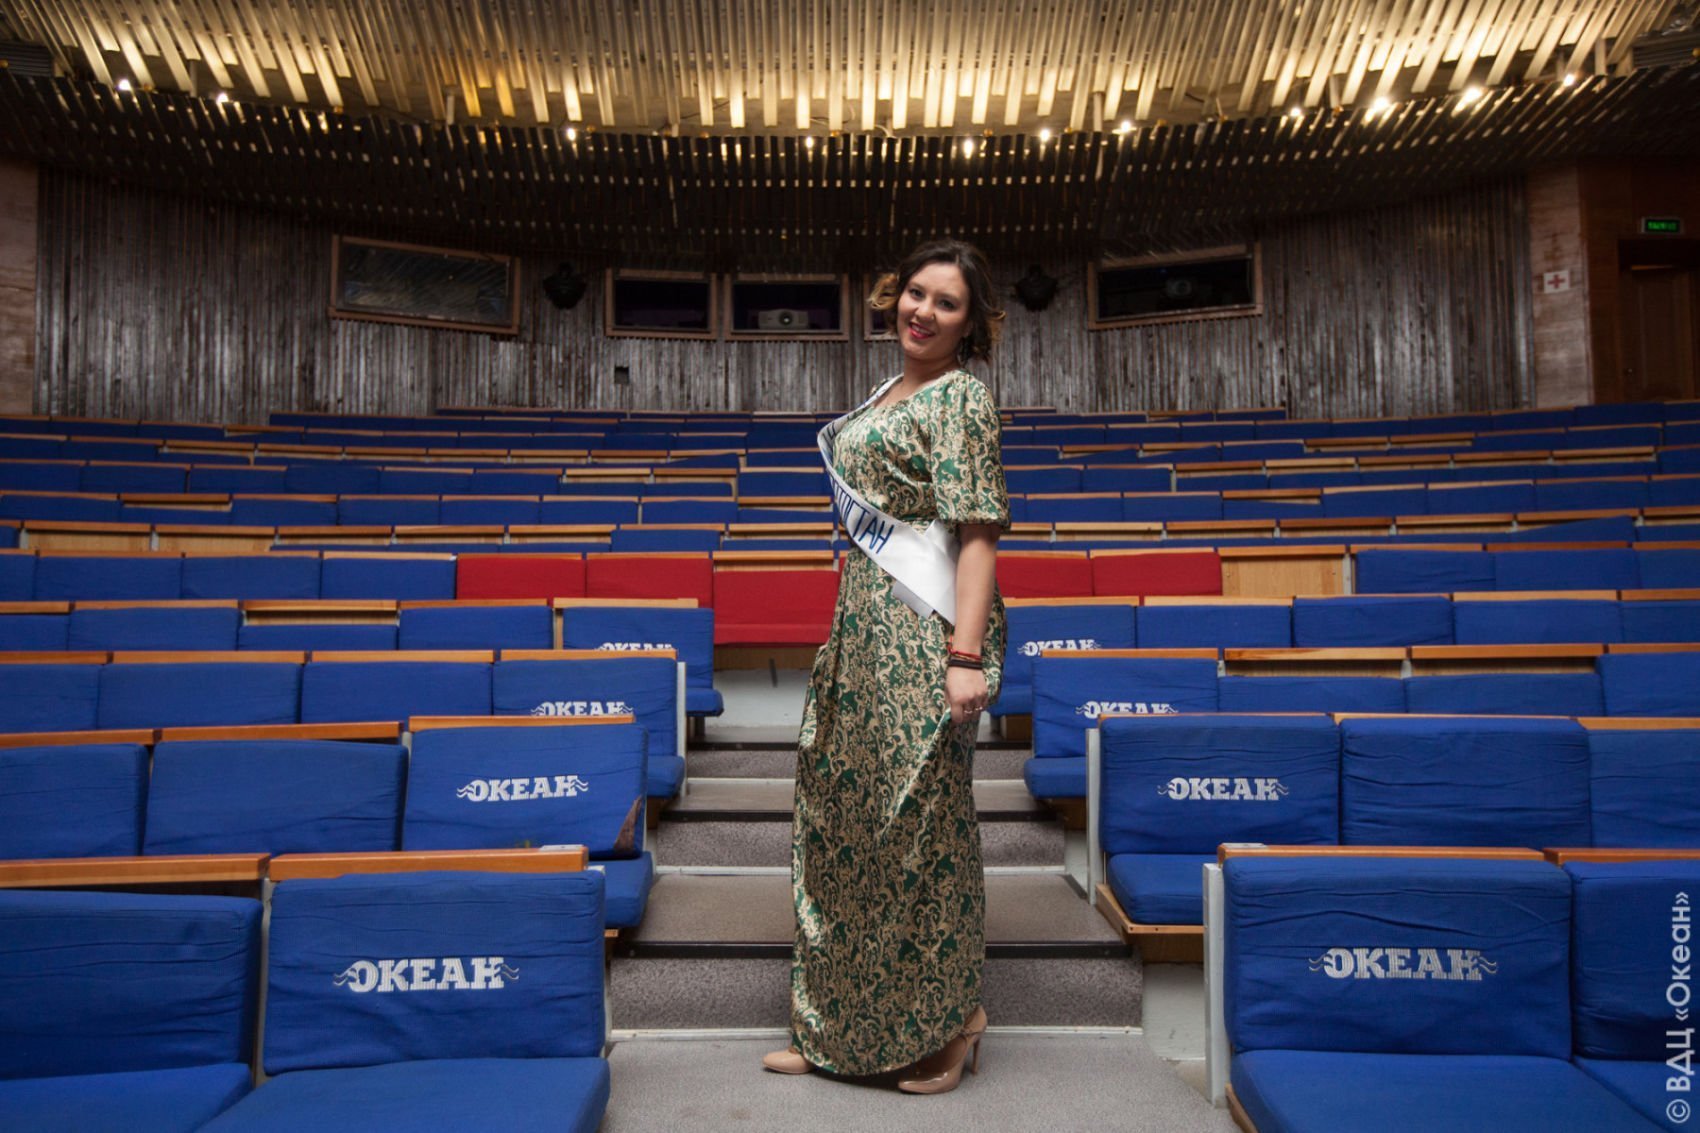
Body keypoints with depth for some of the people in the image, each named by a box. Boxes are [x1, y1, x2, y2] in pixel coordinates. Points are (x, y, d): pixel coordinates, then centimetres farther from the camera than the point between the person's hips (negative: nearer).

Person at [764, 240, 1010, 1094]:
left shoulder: (961, 398, -8)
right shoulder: (892, 391, 18)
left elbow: (977, 534, -16)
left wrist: (967, 655, -24)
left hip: (922, 631, -9)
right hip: (865, 625, 9)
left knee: (917, 817, 0)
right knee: (842, 813, 12)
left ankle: (946, 1020, 21)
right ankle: (840, 1025, 27)